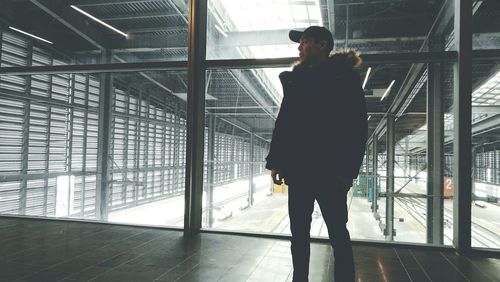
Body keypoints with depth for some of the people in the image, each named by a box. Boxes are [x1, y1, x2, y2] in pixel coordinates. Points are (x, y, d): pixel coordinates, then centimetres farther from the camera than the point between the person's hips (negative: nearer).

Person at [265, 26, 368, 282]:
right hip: (298, 169, 5)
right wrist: (276, 161, 5)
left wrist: (347, 169, -13)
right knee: (298, 232, 10)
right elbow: (283, 122, 12)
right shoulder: (296, 79, 15)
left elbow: (358, 125, -6)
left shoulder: (344, 77, 1)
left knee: (337, 232, 2)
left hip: (329, 170, -5)